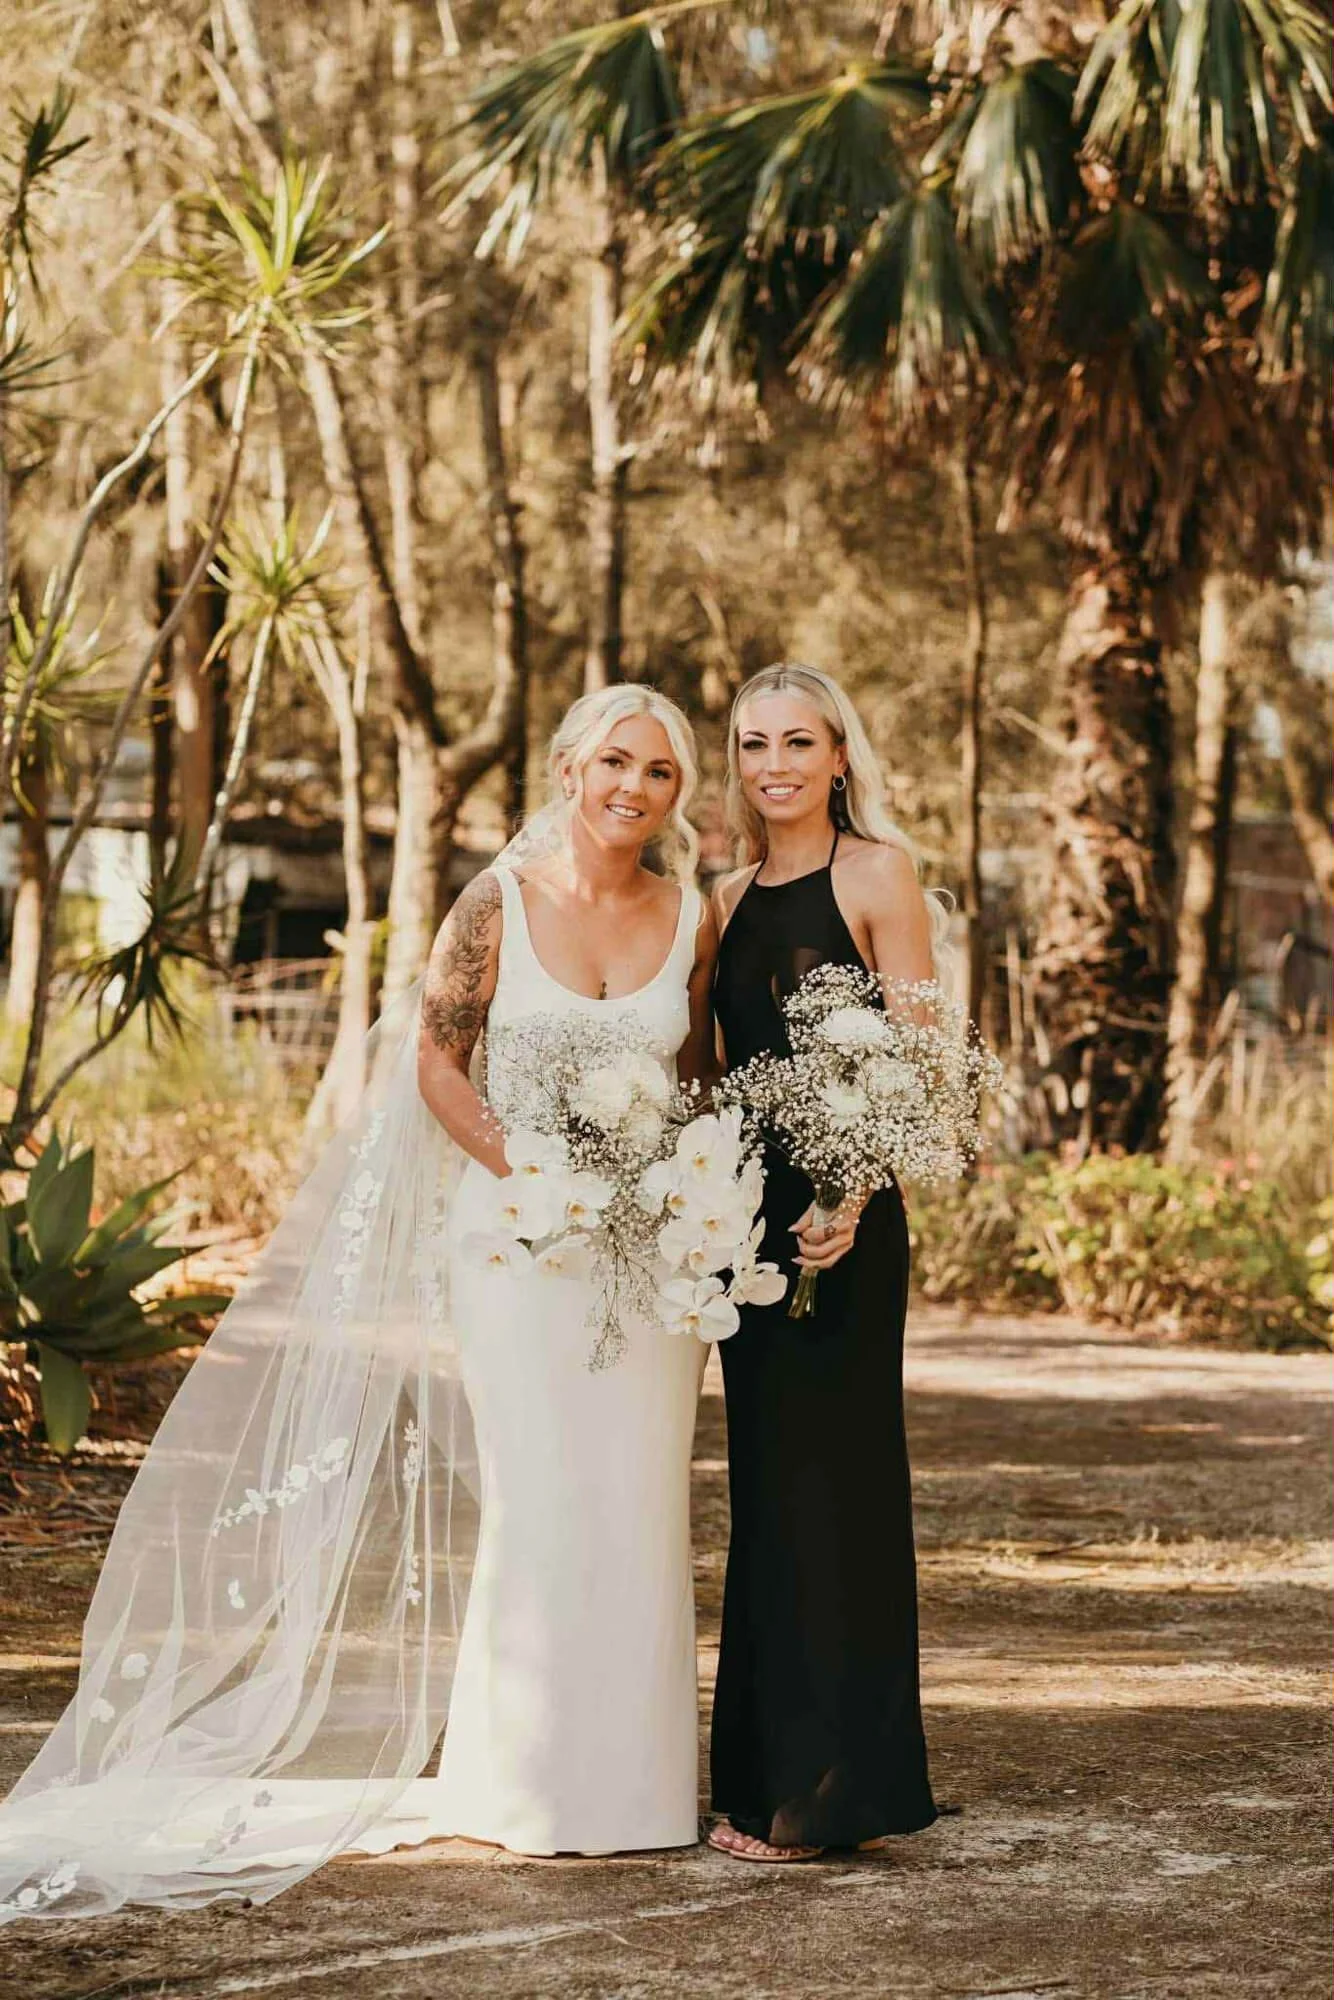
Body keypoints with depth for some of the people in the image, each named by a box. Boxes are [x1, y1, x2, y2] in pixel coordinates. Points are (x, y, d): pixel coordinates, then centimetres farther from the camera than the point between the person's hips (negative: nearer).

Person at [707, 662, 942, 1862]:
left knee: (829, 1482, -5)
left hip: (842, 1220, -7)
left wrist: (850, 1193, -22)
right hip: (748, 1218, 7)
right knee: (765, 1486, 10)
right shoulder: (730, 898, 16)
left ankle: (835, 1792, 1)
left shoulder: (877, 875, -3)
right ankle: (768, 1781, 17)